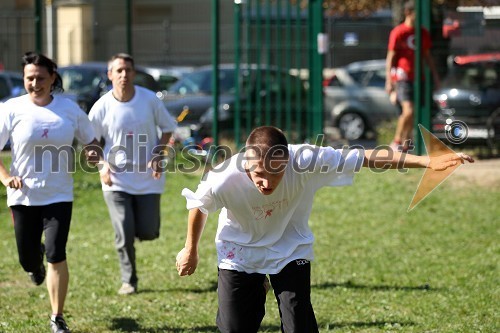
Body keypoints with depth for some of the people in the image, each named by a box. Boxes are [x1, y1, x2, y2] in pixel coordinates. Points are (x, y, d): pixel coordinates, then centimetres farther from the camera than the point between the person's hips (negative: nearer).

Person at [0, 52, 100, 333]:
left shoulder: (69, 108, -1)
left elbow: (91, 140, 13)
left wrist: (93, 153, -11)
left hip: (59, 195, 0)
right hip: (24, 196, 0)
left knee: (56, 255, -13)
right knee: (28, 259, 8)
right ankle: (37, 263, 49)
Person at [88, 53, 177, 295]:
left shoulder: (150, 99, -7)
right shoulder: (102, 107, -8)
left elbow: (167, 127, 7)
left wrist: (159, 155, -7)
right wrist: (102, 165, -12)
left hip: (148, 179, 1)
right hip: (116, 181, -1)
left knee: (148, 233, 1)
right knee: (124, 235, -6)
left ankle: (140, 224, 39)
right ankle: (129, 281, 14)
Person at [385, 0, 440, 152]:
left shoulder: (424, 34, 14)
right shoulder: (398, 32, -4)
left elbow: (427, 55, 22)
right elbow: (391, 56, -4)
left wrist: (435, 76, 18)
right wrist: (389, 81, -10)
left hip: (418, 77, 6)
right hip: (402, 76, -6)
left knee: (414, 113, 7)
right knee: (408, 110, -19)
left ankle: (406, 141, 21)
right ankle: (396, 141, -7)